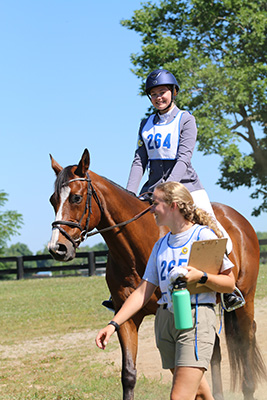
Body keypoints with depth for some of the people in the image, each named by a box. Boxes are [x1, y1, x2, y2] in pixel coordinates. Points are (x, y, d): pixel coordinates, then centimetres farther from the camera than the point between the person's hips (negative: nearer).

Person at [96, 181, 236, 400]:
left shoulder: (204, 236, -2)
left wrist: (201, 277, -20)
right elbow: (143, 292, 13)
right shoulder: (161, 245, 16)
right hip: (165, 319, 7)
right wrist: (113, 324, 4)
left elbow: (230, 284, -2)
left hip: (196, 317, -7)